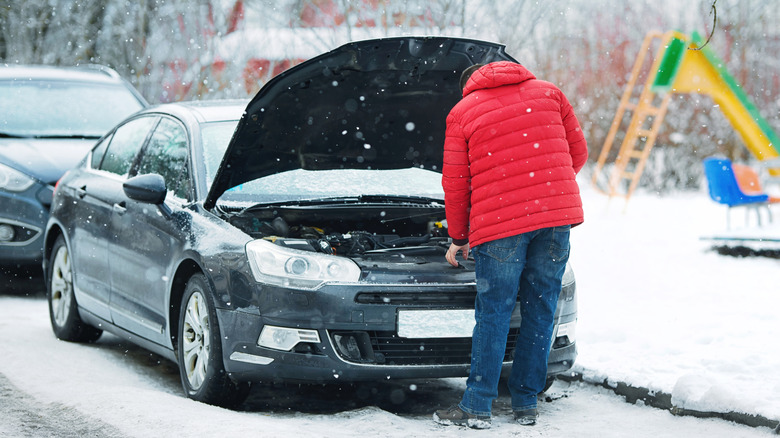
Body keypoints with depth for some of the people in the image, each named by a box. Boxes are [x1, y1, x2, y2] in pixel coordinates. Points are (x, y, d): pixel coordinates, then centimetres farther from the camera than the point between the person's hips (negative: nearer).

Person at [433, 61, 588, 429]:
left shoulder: (460, 113, 9)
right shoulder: (547, 92, 15)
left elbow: (455, 183, 9)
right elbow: (578, 152, 16)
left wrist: (458, 238, 20)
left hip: (499, 220, -2)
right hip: (557, 216, 3)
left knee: (493, 313, 3)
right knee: (540, 310, 9)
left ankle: (477, 407, 3)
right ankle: (525, 403, 13)